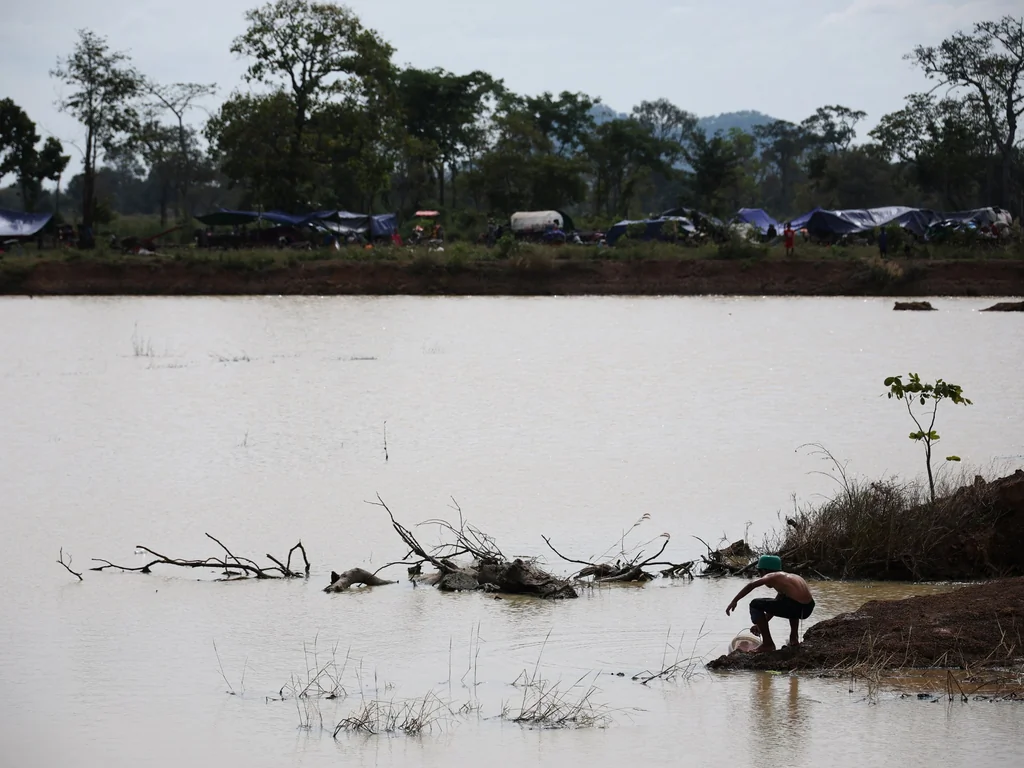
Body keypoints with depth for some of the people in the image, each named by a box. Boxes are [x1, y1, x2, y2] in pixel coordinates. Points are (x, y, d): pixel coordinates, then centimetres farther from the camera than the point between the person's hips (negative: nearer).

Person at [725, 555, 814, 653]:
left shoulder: (771, 577, 8)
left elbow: (752, 585, -12)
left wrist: (734, 601, -8)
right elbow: (774, 606, 40)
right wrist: (760, 624, 46)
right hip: (808, 608, 9)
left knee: (755, 605, 5)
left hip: (795, 606, -9)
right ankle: (794, 638, 33)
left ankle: (768, 644, 7)